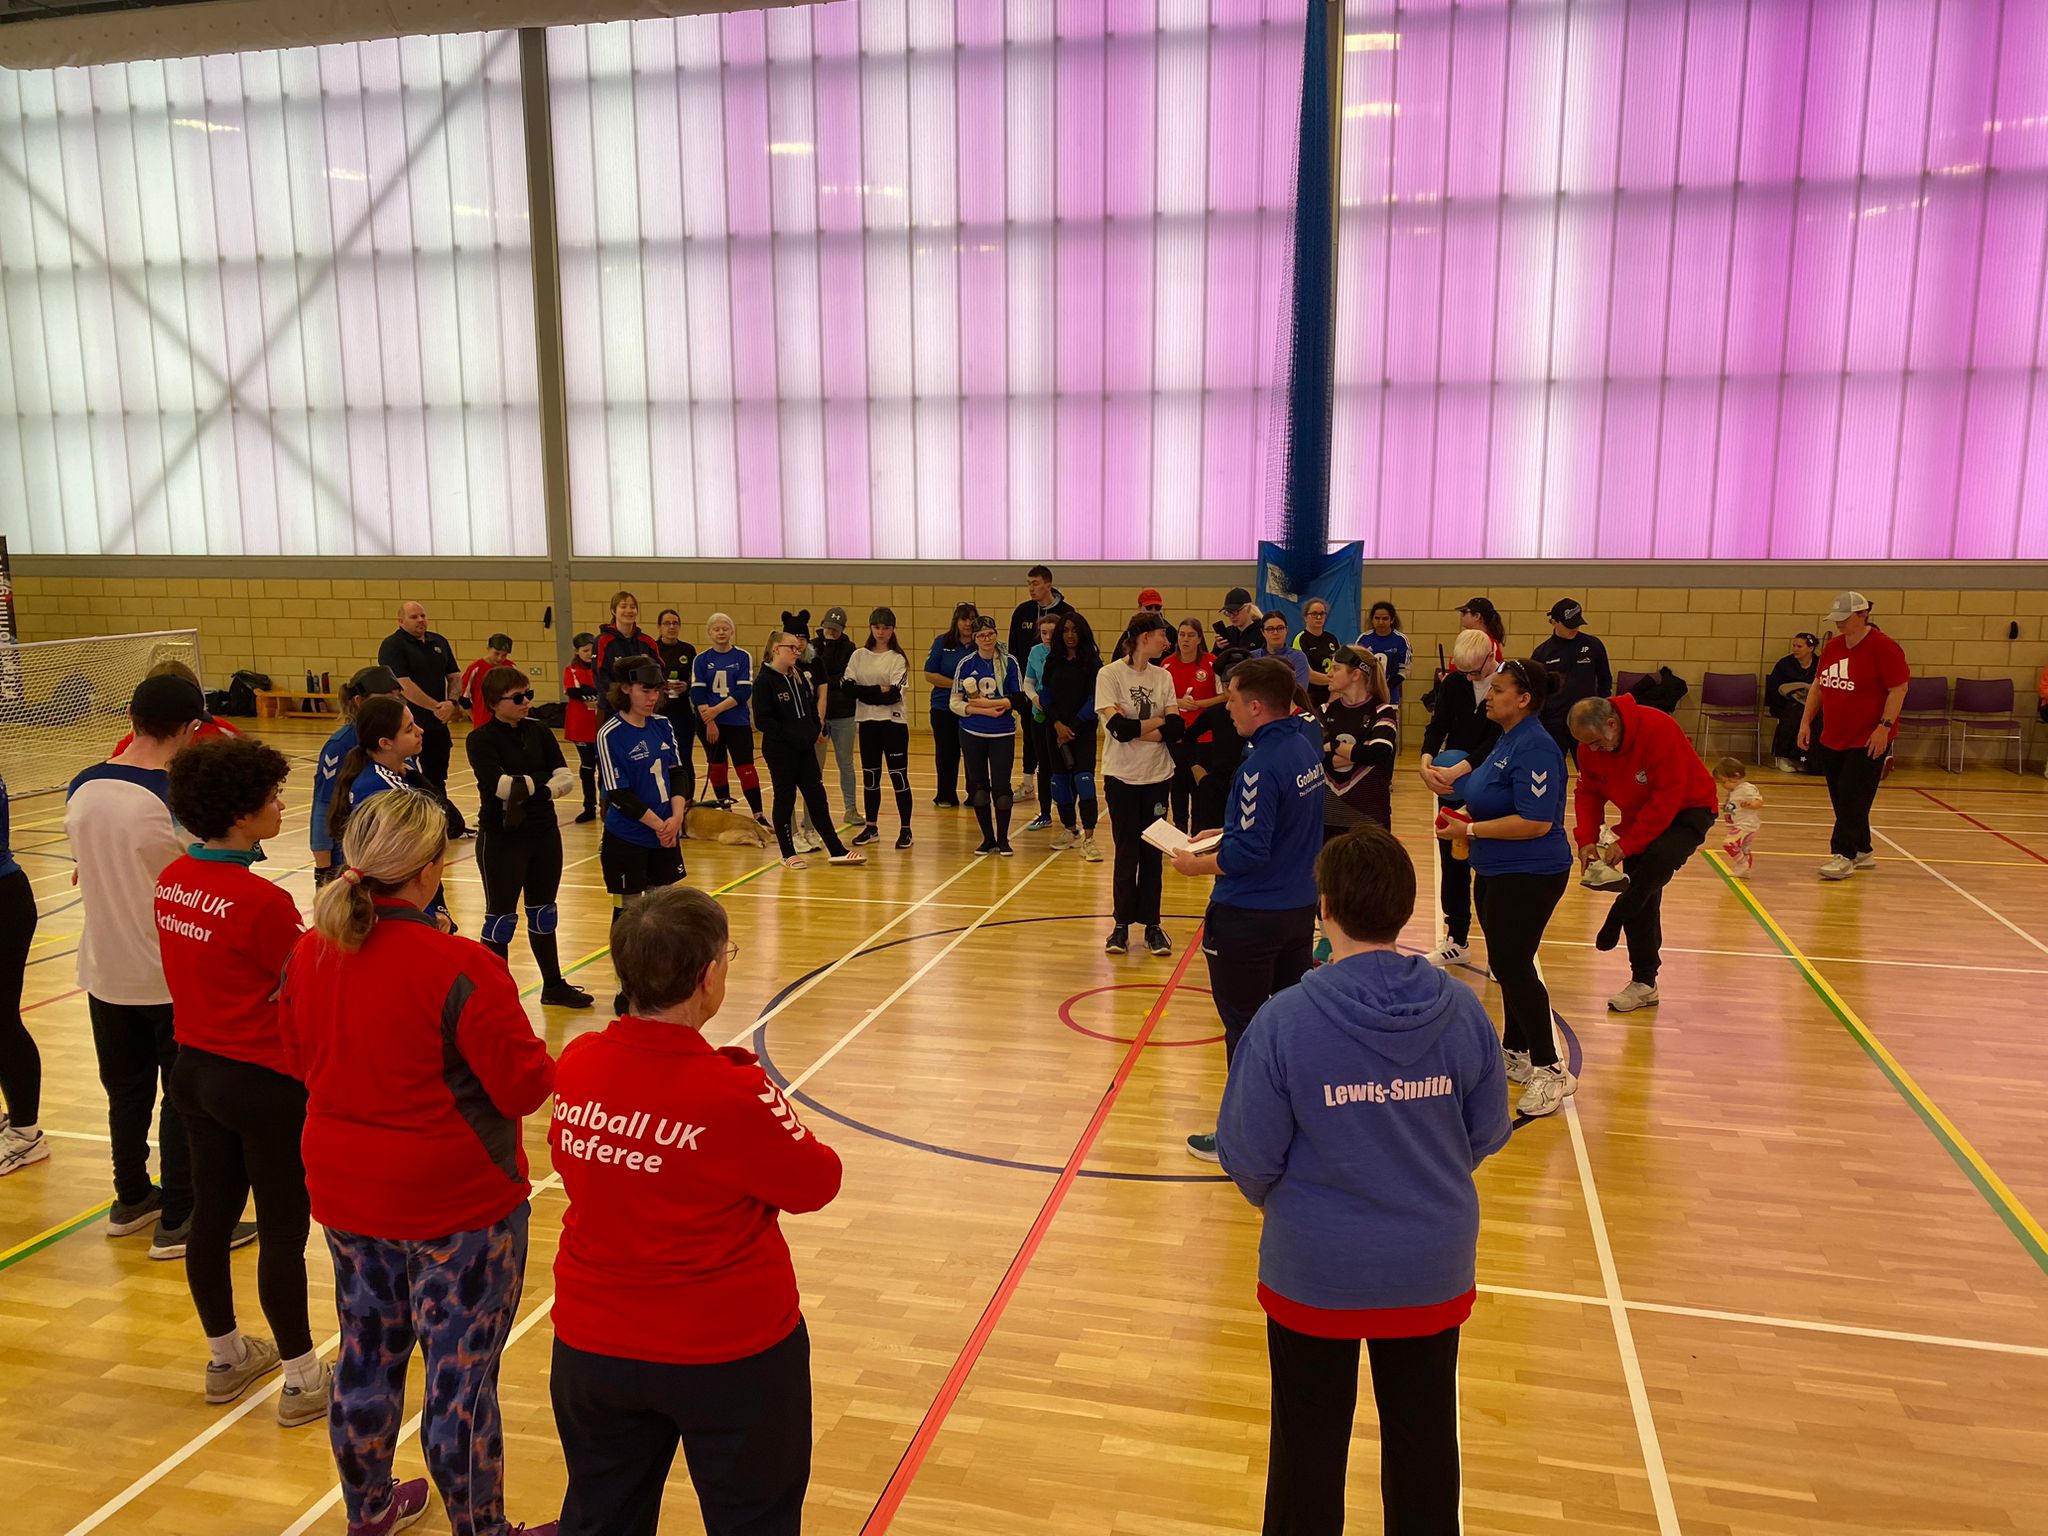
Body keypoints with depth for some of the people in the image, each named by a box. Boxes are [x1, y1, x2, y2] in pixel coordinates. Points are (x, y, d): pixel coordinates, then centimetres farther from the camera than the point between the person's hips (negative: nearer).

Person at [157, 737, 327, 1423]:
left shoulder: (171, 881, 0)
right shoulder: (261, 901, -24)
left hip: (195, 1069, 8)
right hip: (265, 1082, -8)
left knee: (211, 1214, 19)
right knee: (284, 1230, 5)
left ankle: (226, 1356, 36)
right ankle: (302, 1380, 18)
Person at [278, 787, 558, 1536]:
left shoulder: (309, 953, -6)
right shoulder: (459, 969, -26)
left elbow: (301, 1058, 10)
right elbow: (523, 1084, -19)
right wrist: (548, 1059, 1)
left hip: (346, 1192, 7)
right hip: (456, 1201, -6)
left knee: (366, 1355, 23)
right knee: (461, 1377, 8)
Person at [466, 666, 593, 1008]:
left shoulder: (539, 732, 4)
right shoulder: (481, 740, -11)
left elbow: (567, 779, -4)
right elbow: (499, 785, -26)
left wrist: (529, 789, -20)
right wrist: (543, 781, -16)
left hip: (544, 834, 6)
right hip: (502, 839, -5)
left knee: (543, 914, 17)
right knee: (501, 918, 4)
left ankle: (554, 985, 30)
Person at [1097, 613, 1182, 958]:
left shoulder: (1163, 676, 4)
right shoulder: (1109, 674, -8)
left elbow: (1175, 728, -5)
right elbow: (1118, 727, -18)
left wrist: (1133, 727, -15)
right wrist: (1159, 721, -8)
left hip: (1157, 775, 3)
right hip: (1121, 775, -3)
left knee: (1152, 851, 7)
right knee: (1126, 851, 3)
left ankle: (1151, 925, 16)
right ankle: (1122, 924, 16)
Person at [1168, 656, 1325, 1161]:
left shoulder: (1261, 764, -24)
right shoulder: (1305, 745, 3)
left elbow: (1249, 852, -25)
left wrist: (1197, 865, -10)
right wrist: (1225, 834, 12)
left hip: (1249, 916, -8)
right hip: (1300, 908, 9)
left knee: (1243, 1026, 5)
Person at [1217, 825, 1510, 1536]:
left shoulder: (1285, 1020, -22)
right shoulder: (1462, 1010, -12)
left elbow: (1249, 1156, -14)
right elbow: (1487, 1134, 0)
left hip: (1314, 1271, -3)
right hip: (1433, 1271, 3)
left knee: (1310, 1448, 18)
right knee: (1424, 1446, 22)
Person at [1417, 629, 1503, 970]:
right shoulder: (1453, 684, 2)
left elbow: (1498, 740, -20)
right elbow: (1437, 726, -4)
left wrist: (1458, 770, -31)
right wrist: (1427, 762, -24)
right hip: (1451, 788, 4)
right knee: (1452, 863, 11)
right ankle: (1457, 941, 24)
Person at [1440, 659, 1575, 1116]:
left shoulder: (1534, 748, -21)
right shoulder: (1507, 740, 11)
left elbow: (1536, 822, -27)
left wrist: (1471, 830, -22)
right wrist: (1469, 820, 9)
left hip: (1528, 876, -10)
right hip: (1497, 873, 10)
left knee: (1512, 967, -8)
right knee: (1507, 966, 17)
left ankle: (1550, 1070, 1)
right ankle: (1516, 1055, 31)